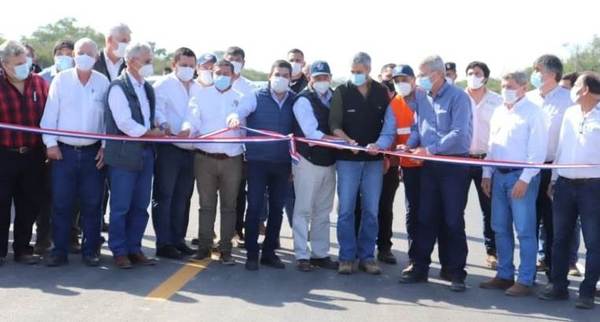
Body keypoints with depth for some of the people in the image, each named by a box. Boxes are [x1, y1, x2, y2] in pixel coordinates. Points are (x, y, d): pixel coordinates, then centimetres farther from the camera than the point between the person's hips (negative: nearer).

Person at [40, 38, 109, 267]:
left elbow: (108, 117, 5)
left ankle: (90, 250, 14)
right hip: (64, 151, 0)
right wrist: (50, 143, -5)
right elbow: (50, 114, 1)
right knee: (61, 203, 1)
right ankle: (59, 250, 9)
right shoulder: (61, 80, 2)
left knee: (92, 204, 5)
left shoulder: (103, 82, 3)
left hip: (93, 153, 1)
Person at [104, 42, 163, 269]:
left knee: (140, 206, 10)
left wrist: (157, 128, 3)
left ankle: (134, 248, 20)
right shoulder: (118, 87, -9)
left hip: (145, 153, 7)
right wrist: (151, 133, -8)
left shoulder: (147, 88, 15)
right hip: (124, 154, -7)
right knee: (120, 207, 1)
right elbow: (124, 123, -17)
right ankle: (119, 252, 10)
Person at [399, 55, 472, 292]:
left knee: (453, 221, 1)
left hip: (454, 166, -6)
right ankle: (420, 268, 17)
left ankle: (456, 272, 10)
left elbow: (459, 133, -20)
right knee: (425, 217, 9)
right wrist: (409, 146, -7)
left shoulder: (457, 97, -12)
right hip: (430, 166, 6)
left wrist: (430, 149, -22)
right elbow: (417, 127, 13)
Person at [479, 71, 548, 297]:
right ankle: (504, 275, 20)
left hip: (521, 176, -7)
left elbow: (538, 151, -11)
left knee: (525, 231, -4)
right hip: (499, 176, 7)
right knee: (500, 229, 10)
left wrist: (525, 179, -17)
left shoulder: (532, 112, -6)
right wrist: (487, 174, 13)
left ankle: (525, 280, 1)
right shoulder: (499, 112, 15)